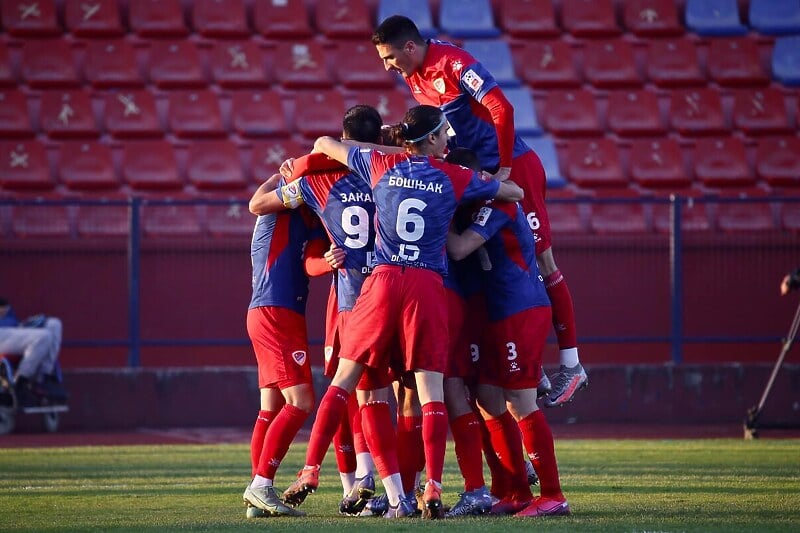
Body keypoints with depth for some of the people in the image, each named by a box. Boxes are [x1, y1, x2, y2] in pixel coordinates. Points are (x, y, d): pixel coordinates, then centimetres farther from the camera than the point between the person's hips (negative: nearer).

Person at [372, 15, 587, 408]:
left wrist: (504, 169, -21)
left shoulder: (454, 65, -21)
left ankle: (571, 364, 2)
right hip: (475, 177, 9)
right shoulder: (414, 77, 6)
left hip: (514, 169, -9)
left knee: (540, 261, -3)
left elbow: (501, 109, -27)